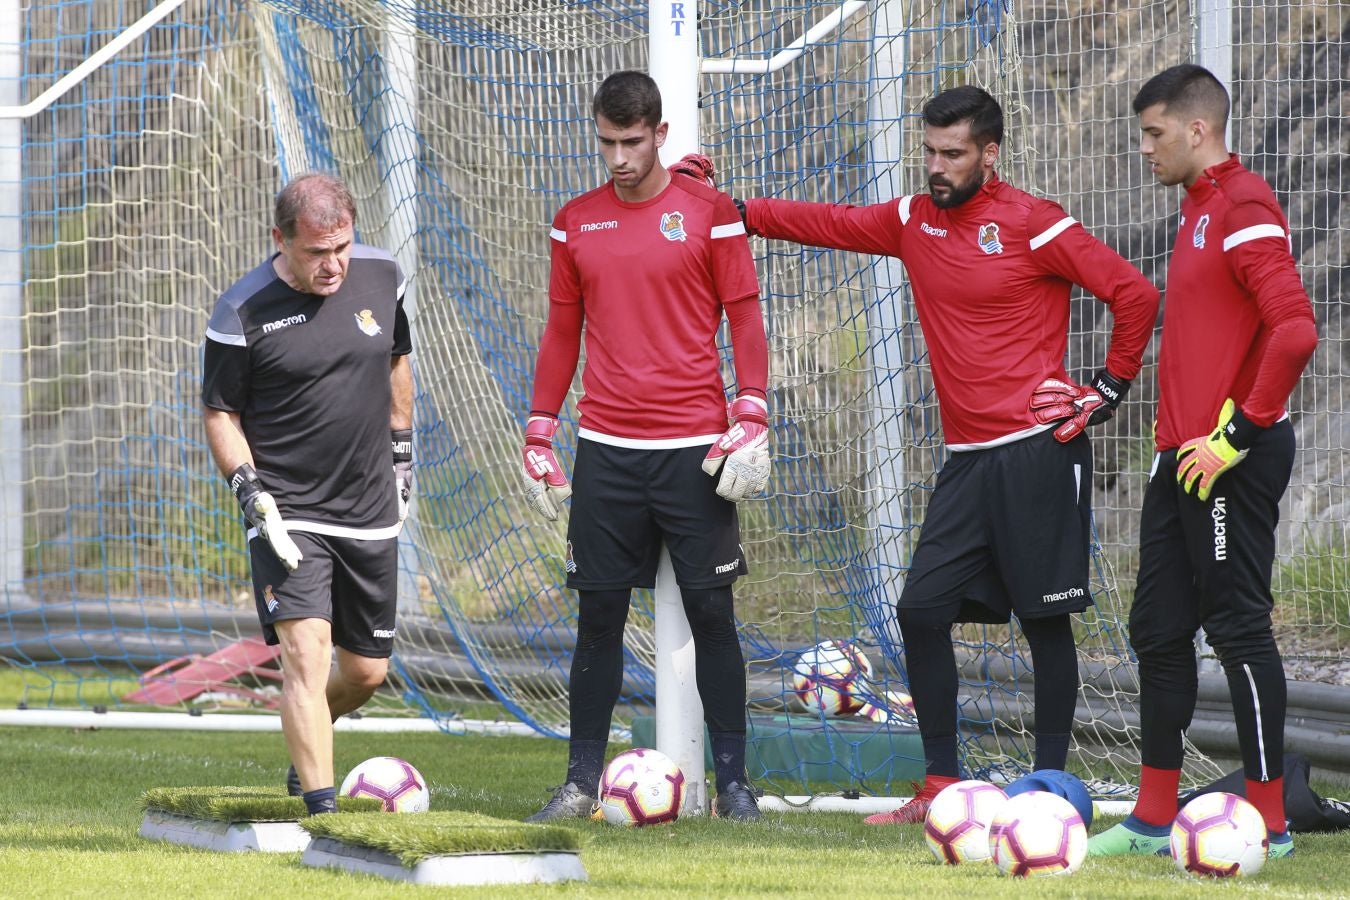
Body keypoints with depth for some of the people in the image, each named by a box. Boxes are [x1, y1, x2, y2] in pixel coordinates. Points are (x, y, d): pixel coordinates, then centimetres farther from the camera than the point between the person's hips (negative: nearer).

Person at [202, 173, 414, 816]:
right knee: (306, 650, -20)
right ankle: (321, 807, -20)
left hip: (371, 511, 5)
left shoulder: (380, 276, 1)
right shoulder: (243, 313, -12)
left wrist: (401, 449, 20)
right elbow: (219, 413, -3)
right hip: (287, 514, -5)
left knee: (366, 670, 11)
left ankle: (306, 750, 42)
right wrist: (251, 493, -14)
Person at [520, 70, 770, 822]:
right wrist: (539, 436, 11)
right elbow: (562, 333, 15)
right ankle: (583, 780, 8)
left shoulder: (711, 213, 0)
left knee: (712, 612, -1)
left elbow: (746, 321, 0)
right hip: (607, 450, 3)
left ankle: (733, 781, 4)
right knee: (599, 614, 3)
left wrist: (752, 423, -9)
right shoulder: (577, 223, 10)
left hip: (694, 450, -3)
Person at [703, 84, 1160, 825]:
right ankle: (941, 787, 7)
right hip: (968, 456, 7)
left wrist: (1110, 389, -6)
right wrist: (735, 211, 9)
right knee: (921, 608, 0)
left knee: (1045, 619, -2)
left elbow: (1134, 294, -7)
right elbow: (828, 224, 18)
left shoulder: (1032, 224, -8)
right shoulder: (913, 221, 11)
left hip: (1039, 450, -7)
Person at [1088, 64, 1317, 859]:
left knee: (1238, 628, -6)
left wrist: (1238, 434, -21)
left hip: (1230, 460, -10)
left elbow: (1294, 330, -24)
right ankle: (1154, 817, 16)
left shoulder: (1244, 207, -14)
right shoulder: (1200, 209, 16)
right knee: (1159, 629, 11)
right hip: (1184, 457, 10)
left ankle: (1268, 819, 0)